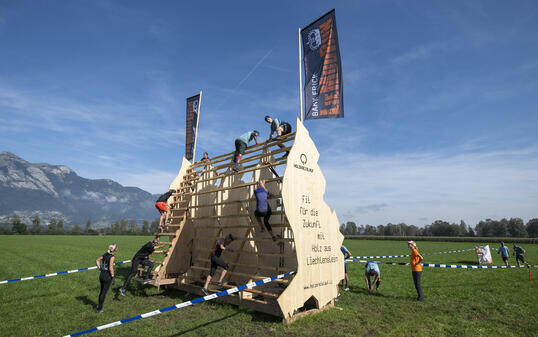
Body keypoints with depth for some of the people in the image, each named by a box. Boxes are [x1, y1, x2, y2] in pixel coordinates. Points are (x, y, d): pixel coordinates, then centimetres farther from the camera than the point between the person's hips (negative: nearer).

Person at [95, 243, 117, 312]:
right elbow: (110, 268, -22)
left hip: (101, 275, 7)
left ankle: (99, 306, 32)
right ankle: (99, 308, 13)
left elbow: (97, 260, 16)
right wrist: (112, 276, -12)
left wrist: (99, 267, 15)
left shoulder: (105, 254, 4)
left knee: (101, 291, 21)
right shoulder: (112, 257, -18)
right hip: (107, 276, -7)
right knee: (104, 292, 5)